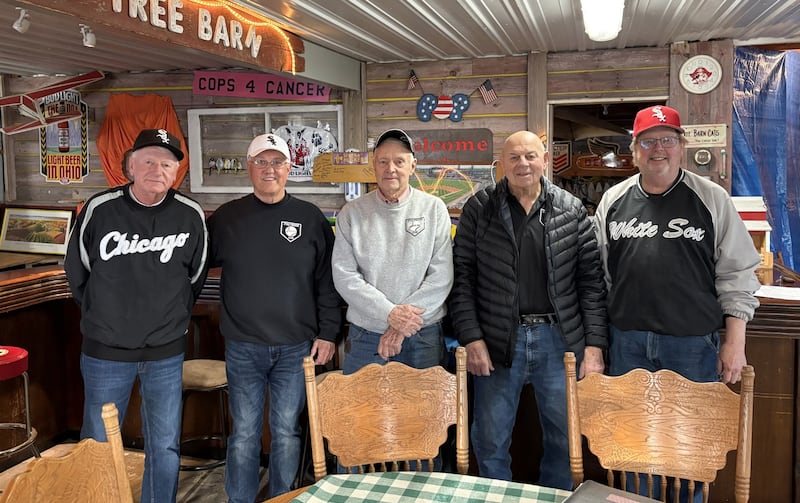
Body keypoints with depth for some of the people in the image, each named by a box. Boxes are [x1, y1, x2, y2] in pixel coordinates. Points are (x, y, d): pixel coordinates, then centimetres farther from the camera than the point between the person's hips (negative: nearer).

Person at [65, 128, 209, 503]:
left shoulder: (191, 216, -5)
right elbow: (77, 272, 6)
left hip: (166, 353, 1)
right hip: (105, 350, 0)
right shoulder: (99, 209, -8)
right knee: (98, 445, 11)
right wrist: (102, 316, 12)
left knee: (164, 446, 12)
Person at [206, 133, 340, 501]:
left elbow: (327, 281, 3)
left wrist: (327, 333, -1)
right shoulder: (227, 217, 4)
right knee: (244, 433, 8)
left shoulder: (310, 218, 2)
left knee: (287, 431, 10)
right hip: (243, 347, 1)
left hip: (296, 347, 0)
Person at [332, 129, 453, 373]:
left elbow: (442, 276, -6)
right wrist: (389, 313, -16)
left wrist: (401, 325, -12)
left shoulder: (434, 208, 0)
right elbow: (344, 276, -5)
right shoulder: (352, 213, 2)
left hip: (423, 336, 0)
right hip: (365, 337, 1)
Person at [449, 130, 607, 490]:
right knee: (490, 442, 9)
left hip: (559, 340, 1)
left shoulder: (571, 210, 3)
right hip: (497, 341, -1)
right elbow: (462, 277, -1)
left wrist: (594, 344, -4)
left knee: (564, 438, 14)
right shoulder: (478, 209, 0)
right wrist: (471, 338, -9)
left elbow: (591, 281, 2)